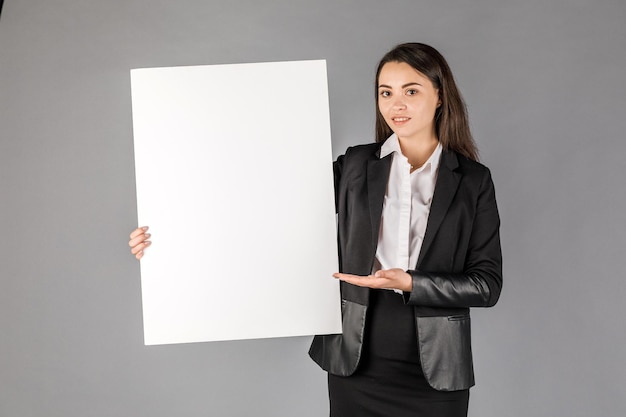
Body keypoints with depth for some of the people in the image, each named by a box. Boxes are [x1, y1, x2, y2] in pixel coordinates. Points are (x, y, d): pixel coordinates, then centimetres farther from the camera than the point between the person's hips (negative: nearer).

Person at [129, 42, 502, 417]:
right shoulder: (355, 167, 2)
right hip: (356, 365, 1)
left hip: (436, 372, 0)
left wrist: (410, 283, -18)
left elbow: (488, 282, -2)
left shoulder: (473, 180, -1)